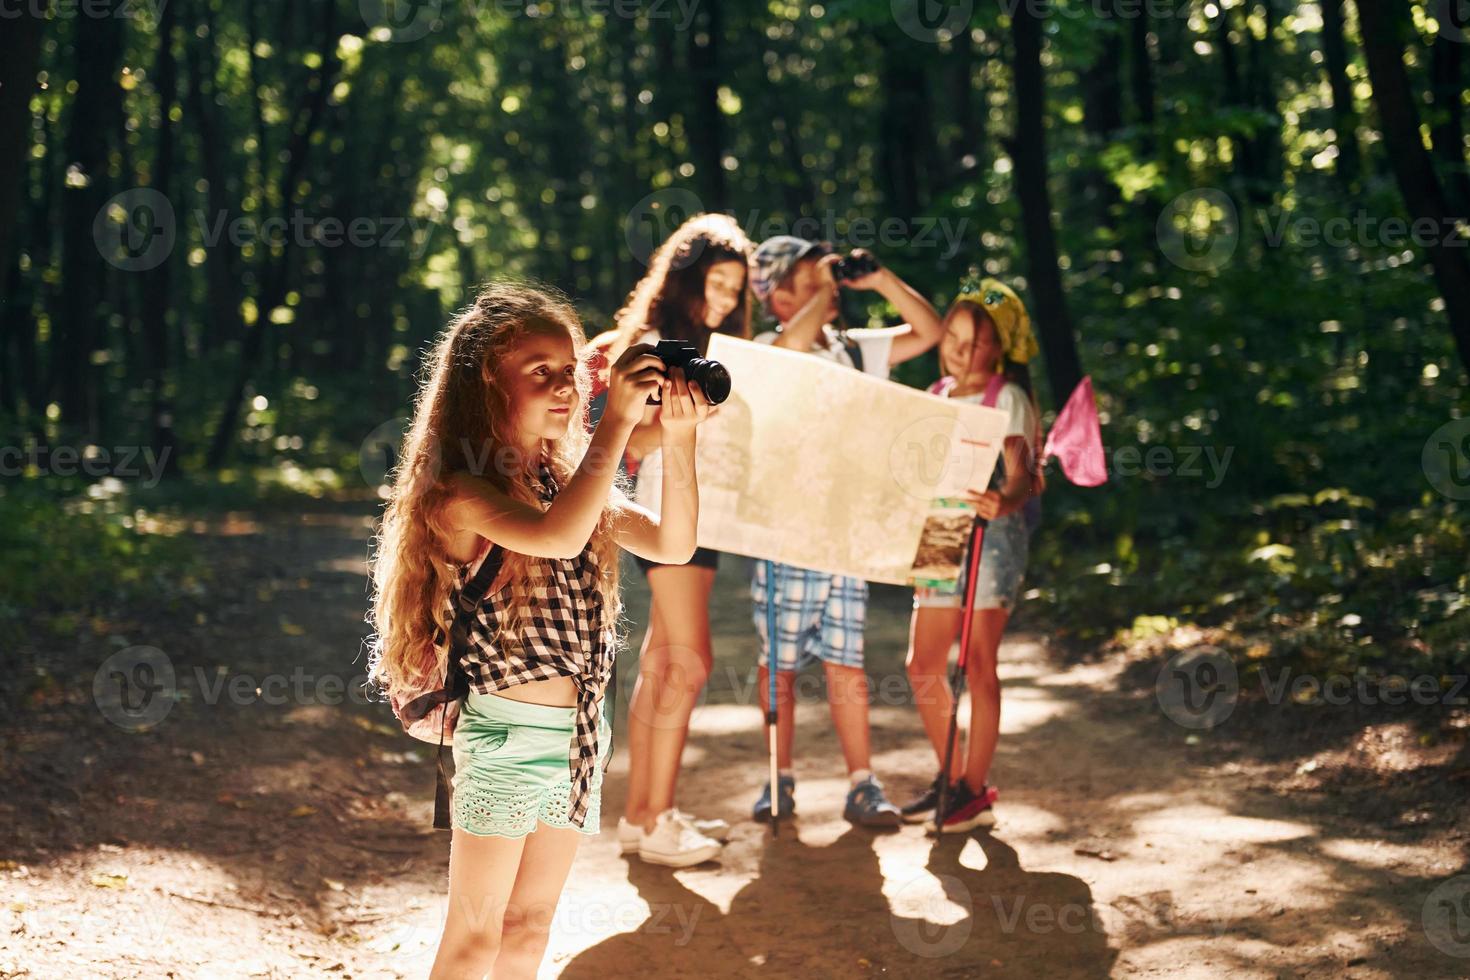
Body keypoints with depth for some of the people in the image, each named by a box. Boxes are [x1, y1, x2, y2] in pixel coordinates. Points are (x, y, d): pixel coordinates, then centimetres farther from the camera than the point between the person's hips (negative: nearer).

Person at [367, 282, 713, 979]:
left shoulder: (569, 481, 10)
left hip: (579, 733, 7)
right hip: (508, 731, -7)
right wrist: (618, 421, -28)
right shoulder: (461, 492, -15)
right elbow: (557, 535, -33)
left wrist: (678, 437, -8)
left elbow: (672, 544, 3)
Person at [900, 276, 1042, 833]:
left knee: (978, 663, -7)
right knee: (922, 666, 5)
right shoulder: (936, 397, 14)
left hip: (993, 538, -7)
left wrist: (1005, 501, -39)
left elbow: (1020, 473, -19)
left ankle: (976, 793, 0)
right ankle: (951, 778, 19)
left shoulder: (1007, 398, -6)